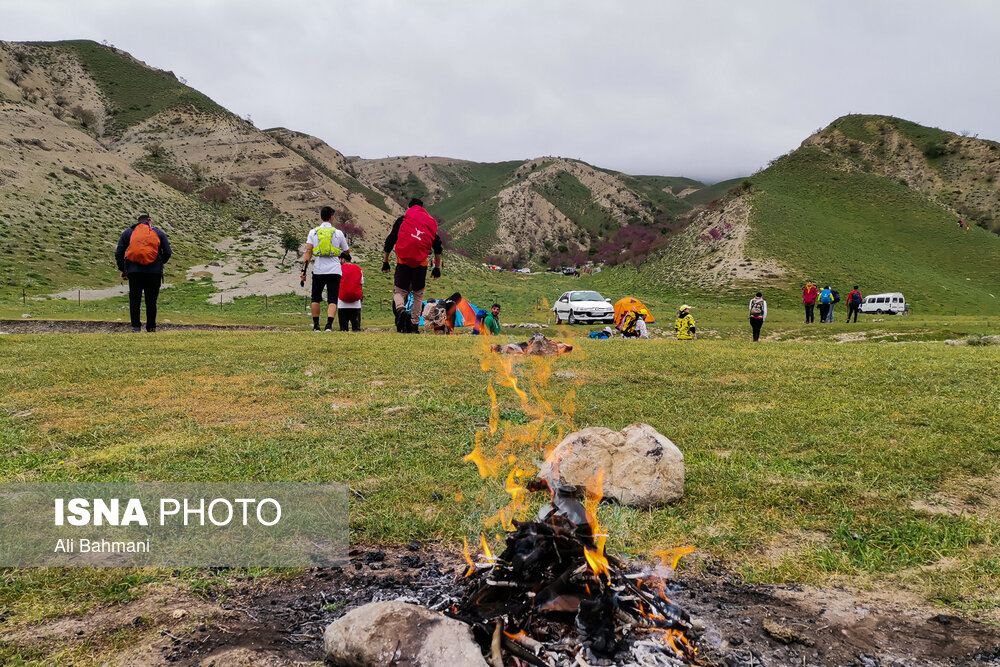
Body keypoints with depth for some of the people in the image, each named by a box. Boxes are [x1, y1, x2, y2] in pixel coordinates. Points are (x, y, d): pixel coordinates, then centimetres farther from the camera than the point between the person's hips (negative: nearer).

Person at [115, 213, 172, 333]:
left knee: (134, 300, 8)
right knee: (151, 301, 9)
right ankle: (151, 327, 12)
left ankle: (136, 326, 0)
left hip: (134, 272, 0)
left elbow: (119, 253, 10)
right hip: (154, 272, 0)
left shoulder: (128, 233, 15)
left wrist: (122, 270, 20)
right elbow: (168, 253, 6)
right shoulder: (159, 233, 13)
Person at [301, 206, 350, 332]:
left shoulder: (313, 232, 4)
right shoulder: (338, 233, 3)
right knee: (332, 300, 0)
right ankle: (329, 325, -17)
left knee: (316, 298, 16)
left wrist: (303, 271, -2)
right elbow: (347, 251, 15)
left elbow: (308, 252, -2)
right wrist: (346, 242, 37)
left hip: (318, 270, 1)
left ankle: (316, 325, 19)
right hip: (334, 270, -1)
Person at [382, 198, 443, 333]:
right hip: (421, 263, 1)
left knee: (399, 291, 8)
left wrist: (385, 262, 14)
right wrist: (437, 267, 19)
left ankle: (400, 309, -25)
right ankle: (414, 325, 10)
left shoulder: (402, 219, 8)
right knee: (418, 295, 13)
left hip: (403, 261, -1)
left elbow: (389, 241, 6)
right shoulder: (432, 222, 14)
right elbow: (438, 247, 13)